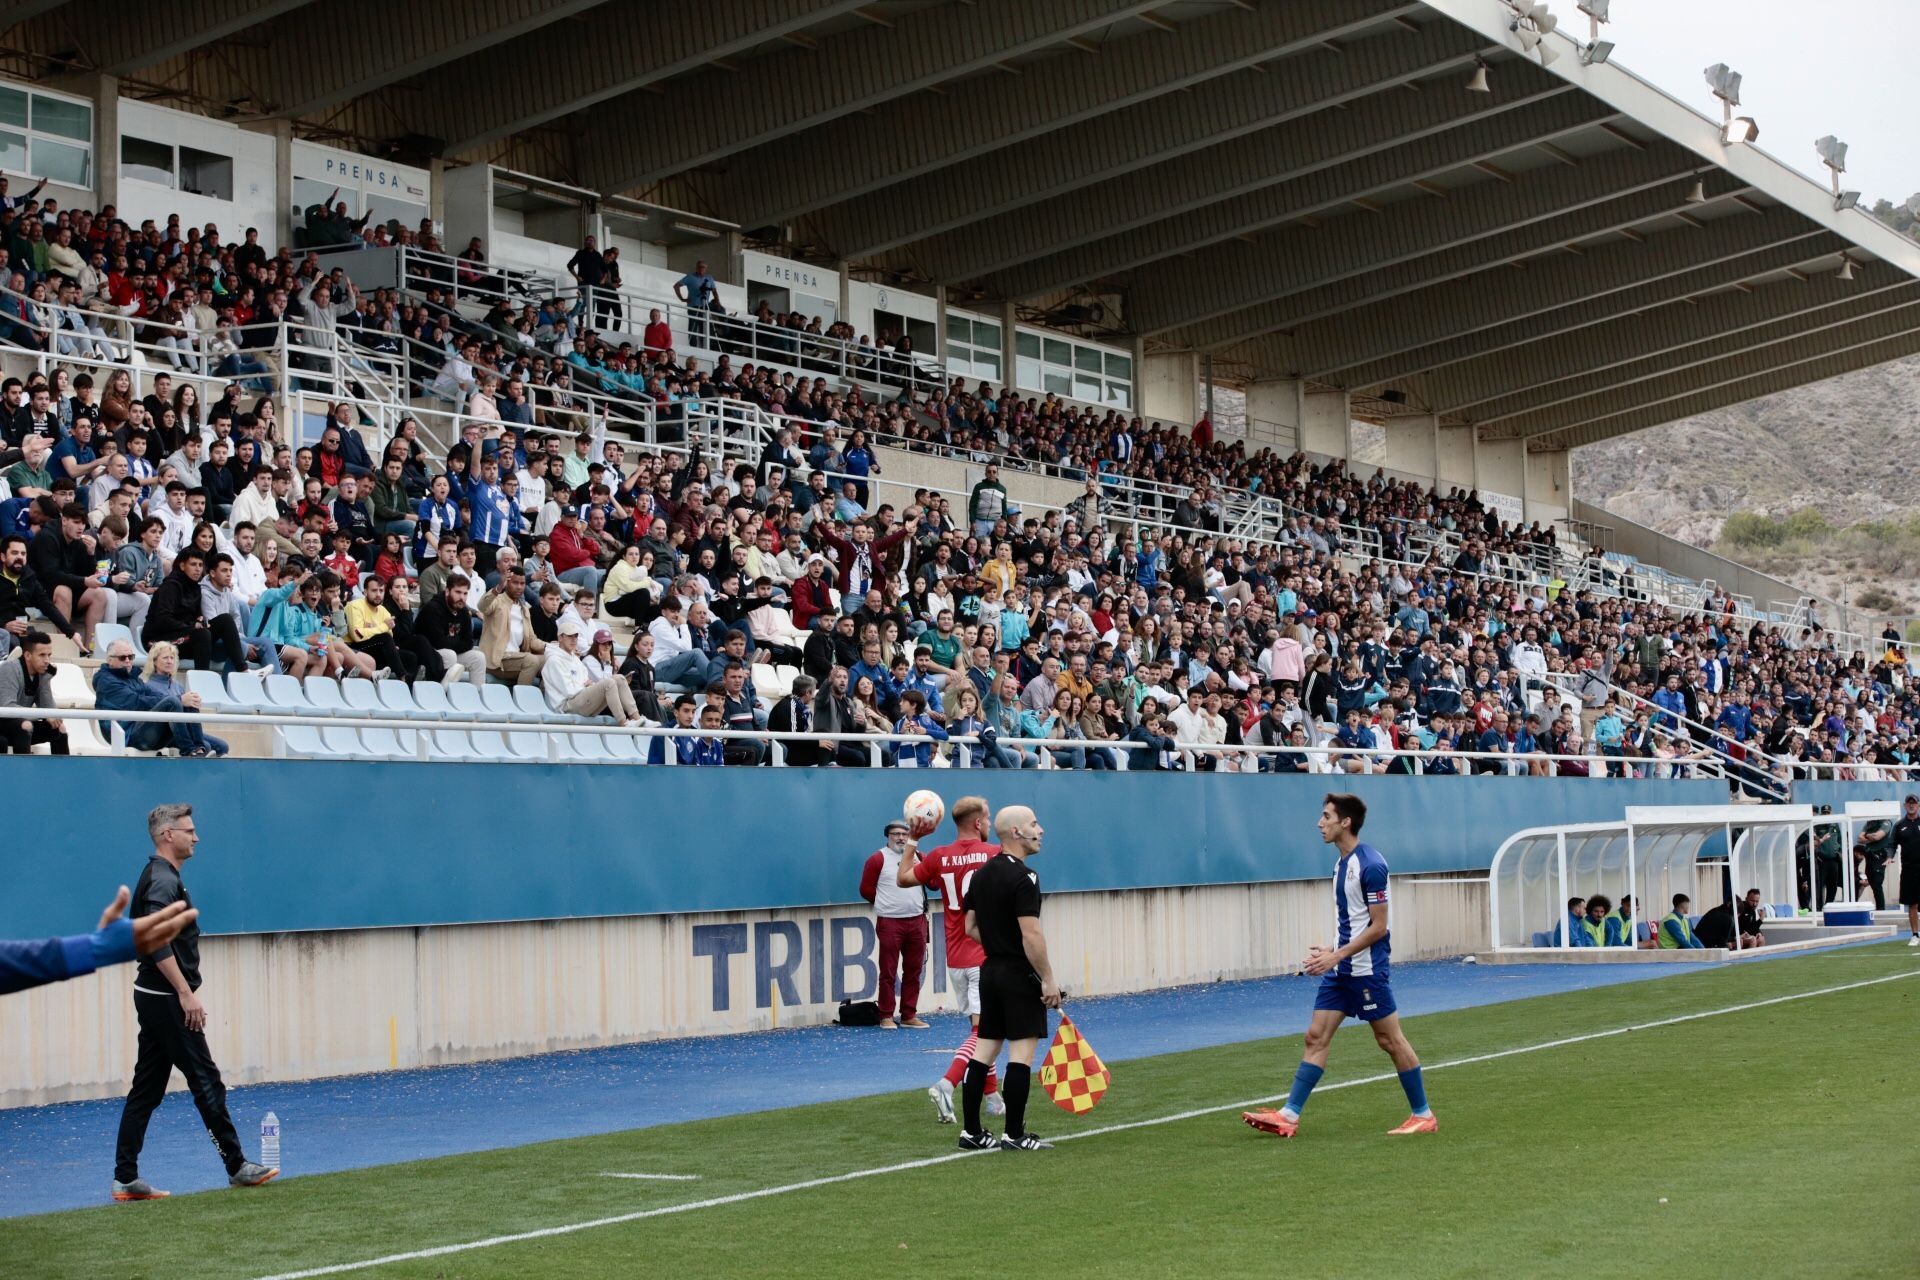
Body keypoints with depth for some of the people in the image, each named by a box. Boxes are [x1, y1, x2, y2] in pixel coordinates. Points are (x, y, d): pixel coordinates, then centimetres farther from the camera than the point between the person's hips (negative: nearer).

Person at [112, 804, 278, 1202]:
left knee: (146, 1089, 7)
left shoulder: (160, 877, 16)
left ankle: (126, 1178, 6)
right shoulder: (163, 880, -16)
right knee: (206, 1082, -2)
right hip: (167, 1000, -10)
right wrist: (186, 993, -25)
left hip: (155, 998, 10)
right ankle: (236, 1166, 6)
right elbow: (157, 943, -26)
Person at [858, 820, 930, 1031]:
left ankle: (909, 1015, 14)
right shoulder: (878, 859, -1)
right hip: (889, 923, -4)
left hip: (917, 921, 4)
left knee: (913, 970, 7)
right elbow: (866, 889, 0)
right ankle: (886, 1016, 4)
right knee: (888, 972, -2)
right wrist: (886, 903, 6)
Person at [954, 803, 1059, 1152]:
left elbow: (971, 928, 16)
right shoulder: (1023, 877, -16)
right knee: (1022, 1051, -4)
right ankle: (1014, 1135, -3)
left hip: (990, 971, 9)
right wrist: (1047, 979, -16)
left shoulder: (981, 875, 11)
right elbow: (1031, 934, -21)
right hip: (1020, 975, -9)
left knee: (985, 1048, 9)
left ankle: (972, 1131, 11)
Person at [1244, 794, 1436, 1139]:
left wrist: (1336, 955, -20)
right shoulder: (1342, 863, 11)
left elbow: (1378, 926, -18)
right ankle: (1289, 1116, 4)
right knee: (1316, 1036, 4)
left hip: (1367, 968, -9)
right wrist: (1332, 953, 15)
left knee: (1390, 1039, 0)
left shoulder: (1370, 865, -17)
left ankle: (1424, 1116, 12)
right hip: (1341, 969, 9)